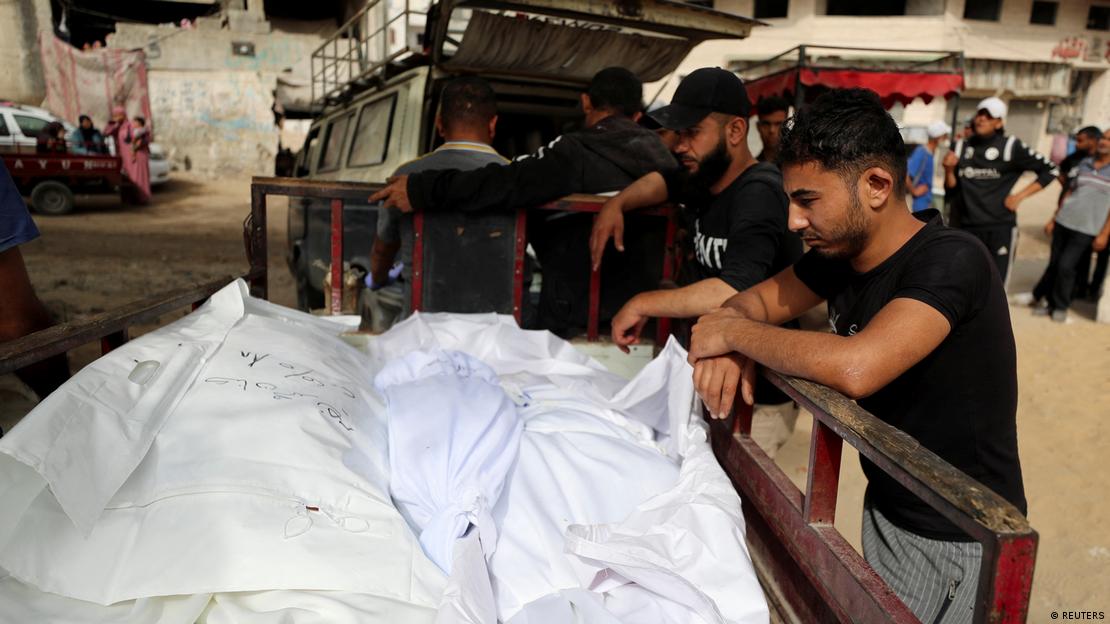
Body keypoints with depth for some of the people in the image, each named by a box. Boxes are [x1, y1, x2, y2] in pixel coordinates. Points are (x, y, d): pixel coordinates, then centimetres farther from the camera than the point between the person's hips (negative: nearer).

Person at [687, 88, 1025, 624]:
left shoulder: (950, 260, -27)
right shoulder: (838, 253, -5)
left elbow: (855, 367, -41)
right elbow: (757, 300, 4)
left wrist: (734, 332, -26)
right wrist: (728, 349, -20)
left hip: (958, 542, -6)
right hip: (885, 508, 7)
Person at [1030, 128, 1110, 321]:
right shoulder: (1084, 163, 9)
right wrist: (1053, 218, 13)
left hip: (1087, 229, -4)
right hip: (1064, 222, 4)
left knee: (1066, 266, -7)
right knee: (1054, 263, 7)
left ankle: (1060, 306, 11)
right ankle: (1047, 300, 23)